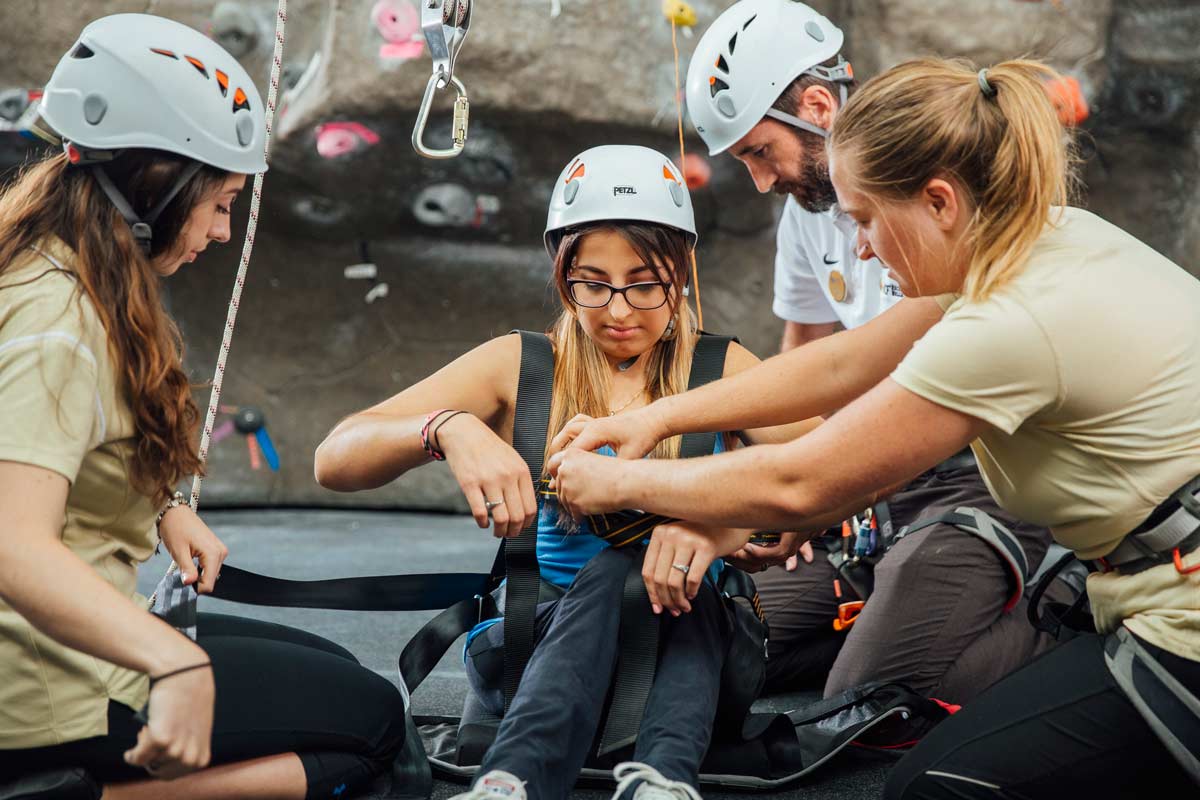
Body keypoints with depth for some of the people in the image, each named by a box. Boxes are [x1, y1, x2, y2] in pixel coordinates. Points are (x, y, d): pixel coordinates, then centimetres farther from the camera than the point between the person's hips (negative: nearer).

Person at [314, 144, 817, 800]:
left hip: (687, 645, 1)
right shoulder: (518, 368, 5)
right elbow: (336, 461, -6)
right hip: (533, 640, 0)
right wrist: (447, 428, -28)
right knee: (618, 563, -32)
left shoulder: (721, 371, 6)